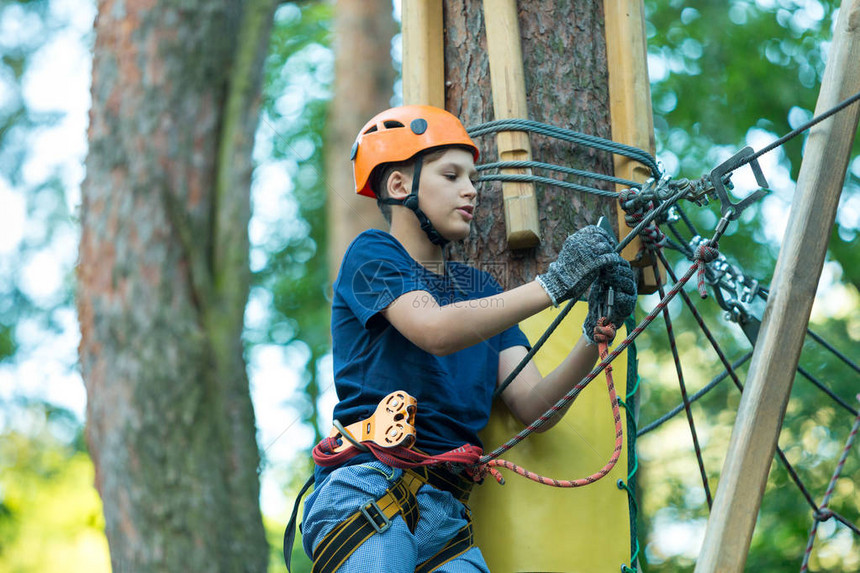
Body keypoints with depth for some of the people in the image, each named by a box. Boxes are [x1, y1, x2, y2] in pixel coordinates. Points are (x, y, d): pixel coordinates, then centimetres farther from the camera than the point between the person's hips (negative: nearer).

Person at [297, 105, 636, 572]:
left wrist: (594, 338, -6)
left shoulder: (479, 288, 22)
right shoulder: (372, 254, 5)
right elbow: (435, 330, -15)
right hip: (364, 488, -5)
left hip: (447, 514, 5)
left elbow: (533, 407, 10)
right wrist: (554, 283, -18)